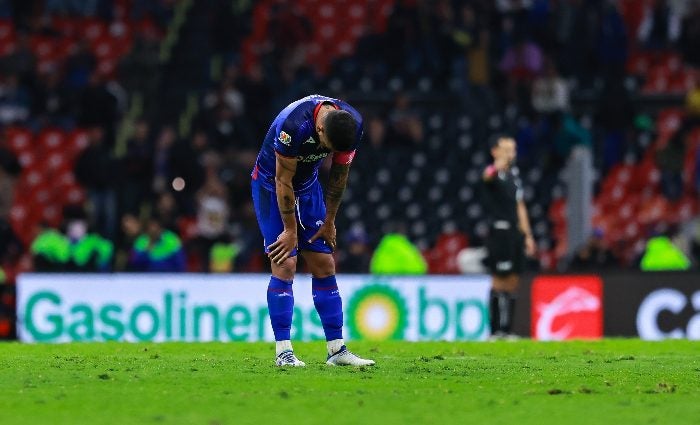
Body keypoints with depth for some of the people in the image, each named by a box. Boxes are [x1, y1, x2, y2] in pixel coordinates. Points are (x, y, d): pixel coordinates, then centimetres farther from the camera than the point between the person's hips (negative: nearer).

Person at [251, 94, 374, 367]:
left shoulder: (352, 125, -19)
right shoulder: (294, 125, -37)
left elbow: (339, 174, -3)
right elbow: (283, 181, -24)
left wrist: (329, 221, 3)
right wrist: (290, 230, -16)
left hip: (308, 185, 6)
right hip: (271, 184, -5)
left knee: (324, 265, 1)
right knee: (285, 265, -14)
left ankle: (337, 350, 5)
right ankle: (283, 352, -11)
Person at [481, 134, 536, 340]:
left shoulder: (514, 174, 17)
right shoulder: (493, 173, -7)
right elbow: (488, 176, -34)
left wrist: (527, 235, 19)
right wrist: (497, 168, -59)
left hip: (515, 232, 7)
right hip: (499, 232, -7)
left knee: (512, 283, 7)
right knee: (500, 282, -7)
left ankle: (507, 329, 10)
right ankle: (496, 330, -4)